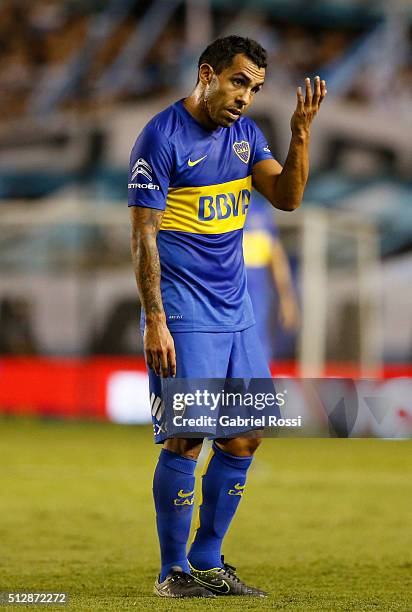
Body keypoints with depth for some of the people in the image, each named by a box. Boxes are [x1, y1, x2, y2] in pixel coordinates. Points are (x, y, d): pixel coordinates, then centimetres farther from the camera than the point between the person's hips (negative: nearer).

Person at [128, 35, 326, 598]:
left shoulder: (244, 133, 11)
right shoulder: (161, 138, -11)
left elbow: (287, 197, 3)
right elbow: (143, 236, -12)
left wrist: (300, 134, -12)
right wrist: (154, 321, -17)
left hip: (236, 313, 7)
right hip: (183, 314, -7)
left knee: (244, 437, 7)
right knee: (186, 438, -8)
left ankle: (208, 562, 18)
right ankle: (174, 572, 3)